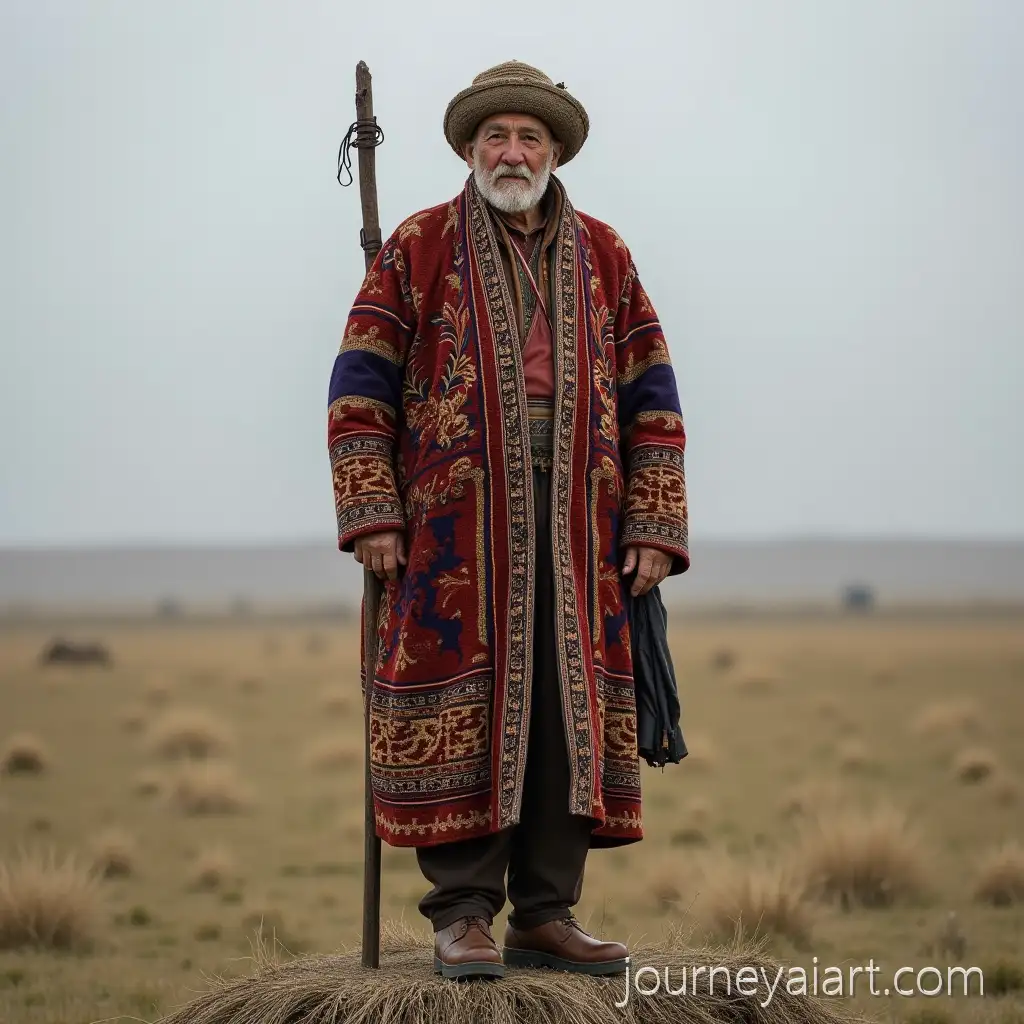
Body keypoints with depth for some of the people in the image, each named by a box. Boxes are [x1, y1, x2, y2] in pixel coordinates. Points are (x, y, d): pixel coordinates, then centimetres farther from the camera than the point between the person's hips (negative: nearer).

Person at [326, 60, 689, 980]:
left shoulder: (604, 257, 14)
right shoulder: (417, 249, 6)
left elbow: (650, 397, 13)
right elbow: (361, 386, 2)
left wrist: (656, 525, 4)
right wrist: (371, 514, -7)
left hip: (578, 526, 3)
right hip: (455, 523, -3)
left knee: (567, 705, 2)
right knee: (463, 704, -5)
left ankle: (546, 913, 9)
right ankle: (463, 915, 1)